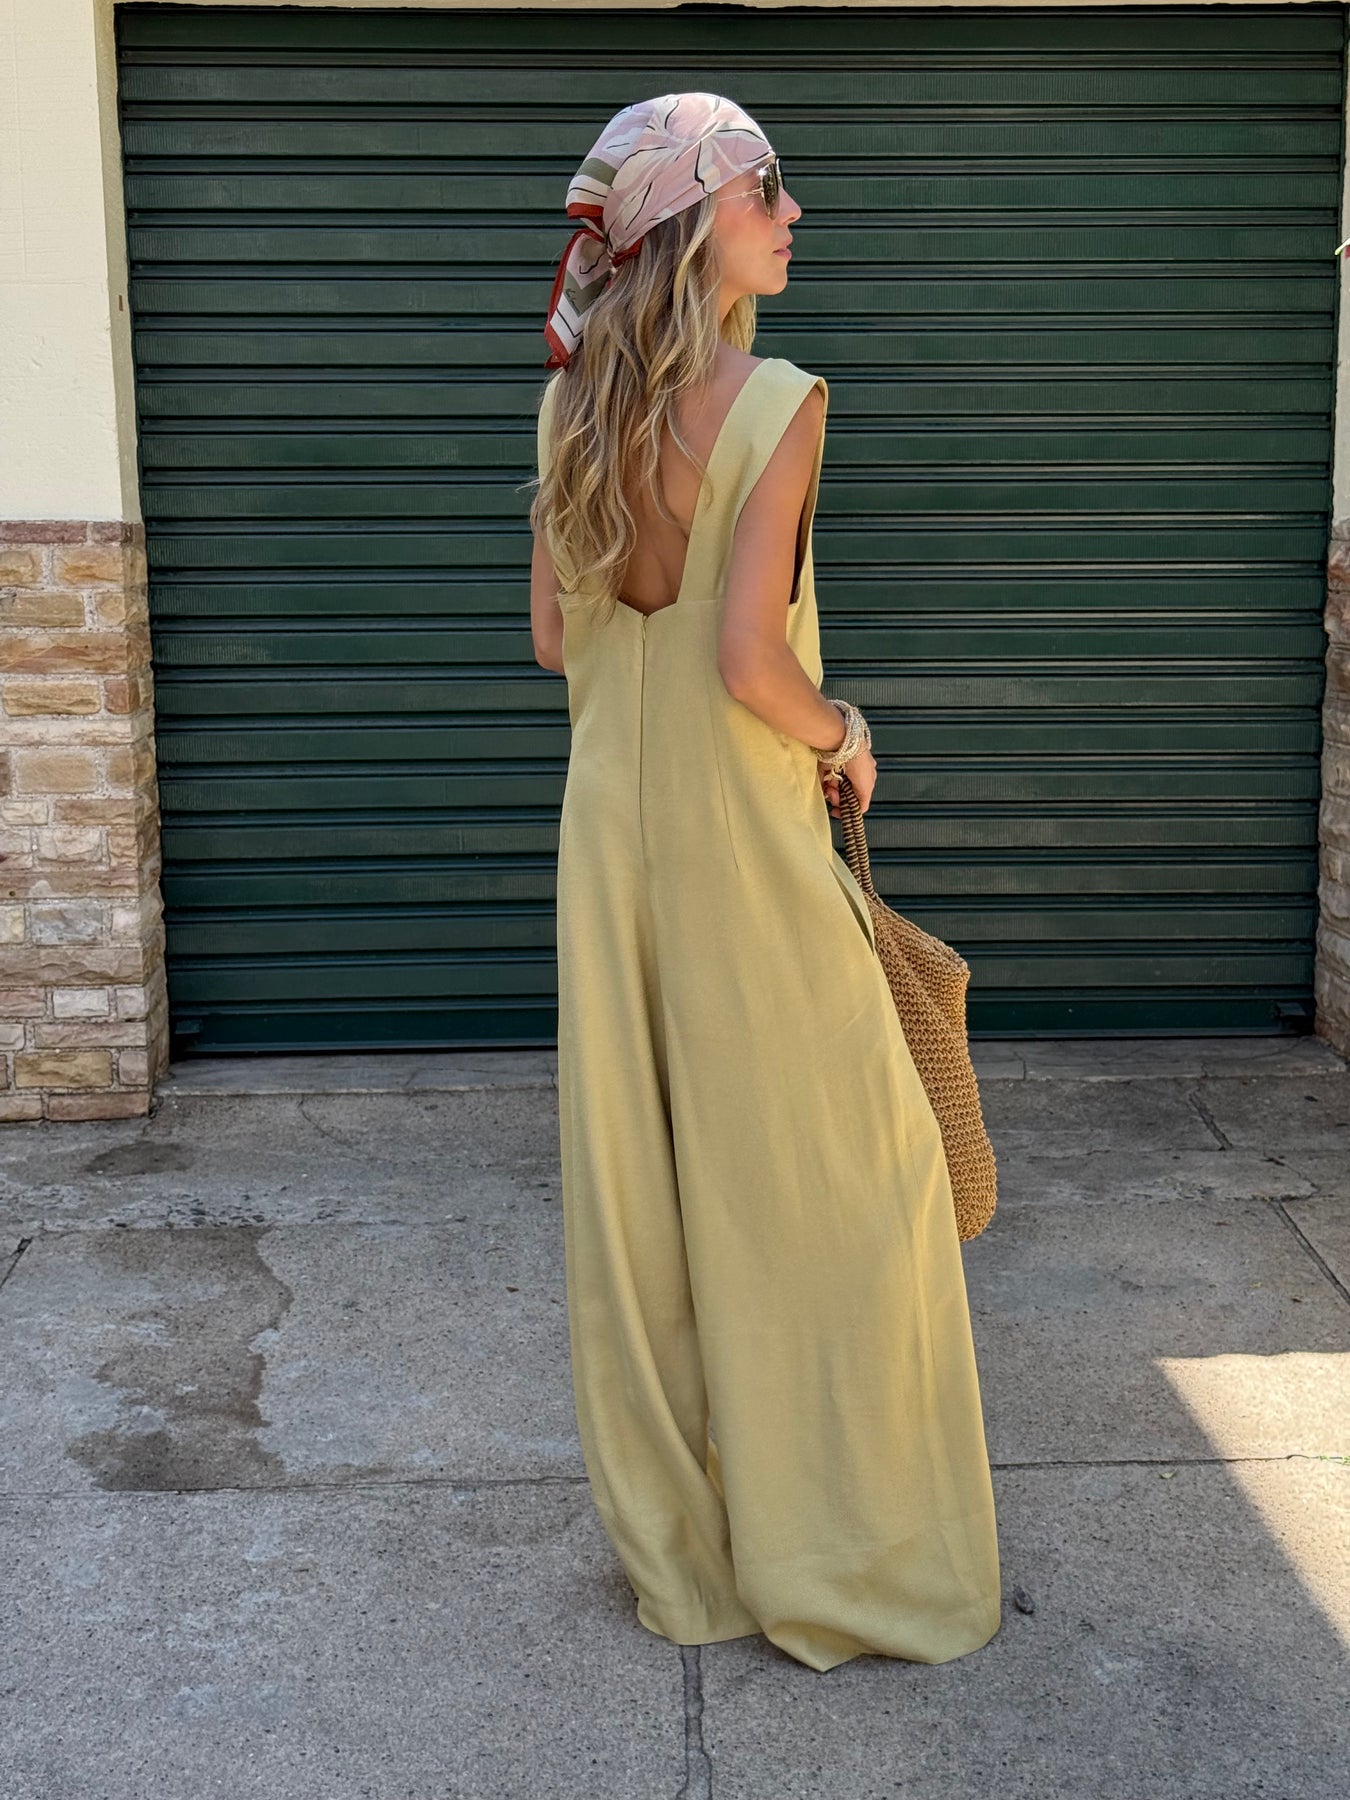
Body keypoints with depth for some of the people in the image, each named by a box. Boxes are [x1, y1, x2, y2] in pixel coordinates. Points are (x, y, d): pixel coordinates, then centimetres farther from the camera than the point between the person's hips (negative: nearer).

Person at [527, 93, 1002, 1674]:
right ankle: (833, 1553, 19)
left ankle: (673, 1544, 29)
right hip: (745, 841, -7)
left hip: (611, 823, 7)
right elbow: (751, 662, -22)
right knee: (819, 1174, 8)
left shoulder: (571, 406, 3)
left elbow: (553, 635, 9)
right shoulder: (776, 402, -17)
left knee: (634, 1178, 13)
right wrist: (839, 734, -4)